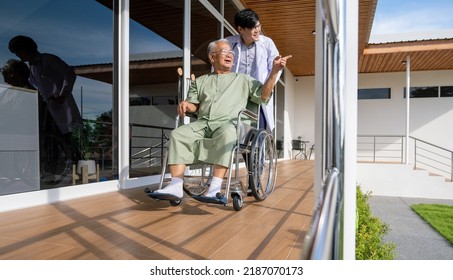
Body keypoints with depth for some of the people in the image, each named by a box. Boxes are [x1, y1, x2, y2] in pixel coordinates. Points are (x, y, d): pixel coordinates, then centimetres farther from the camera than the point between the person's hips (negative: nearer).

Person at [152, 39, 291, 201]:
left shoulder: (243, 79, 24)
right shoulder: (200, 81, 29)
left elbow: (263, 95, 12)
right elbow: (194, 106, 23)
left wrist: (274, 71, 2)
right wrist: (186, 105, -2)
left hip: (228, 123, -2)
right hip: (202, 123, 3)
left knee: (226, 134, -38)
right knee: (178, 134, -25)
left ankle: (215, 188, -42)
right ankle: (176, 186, -30)